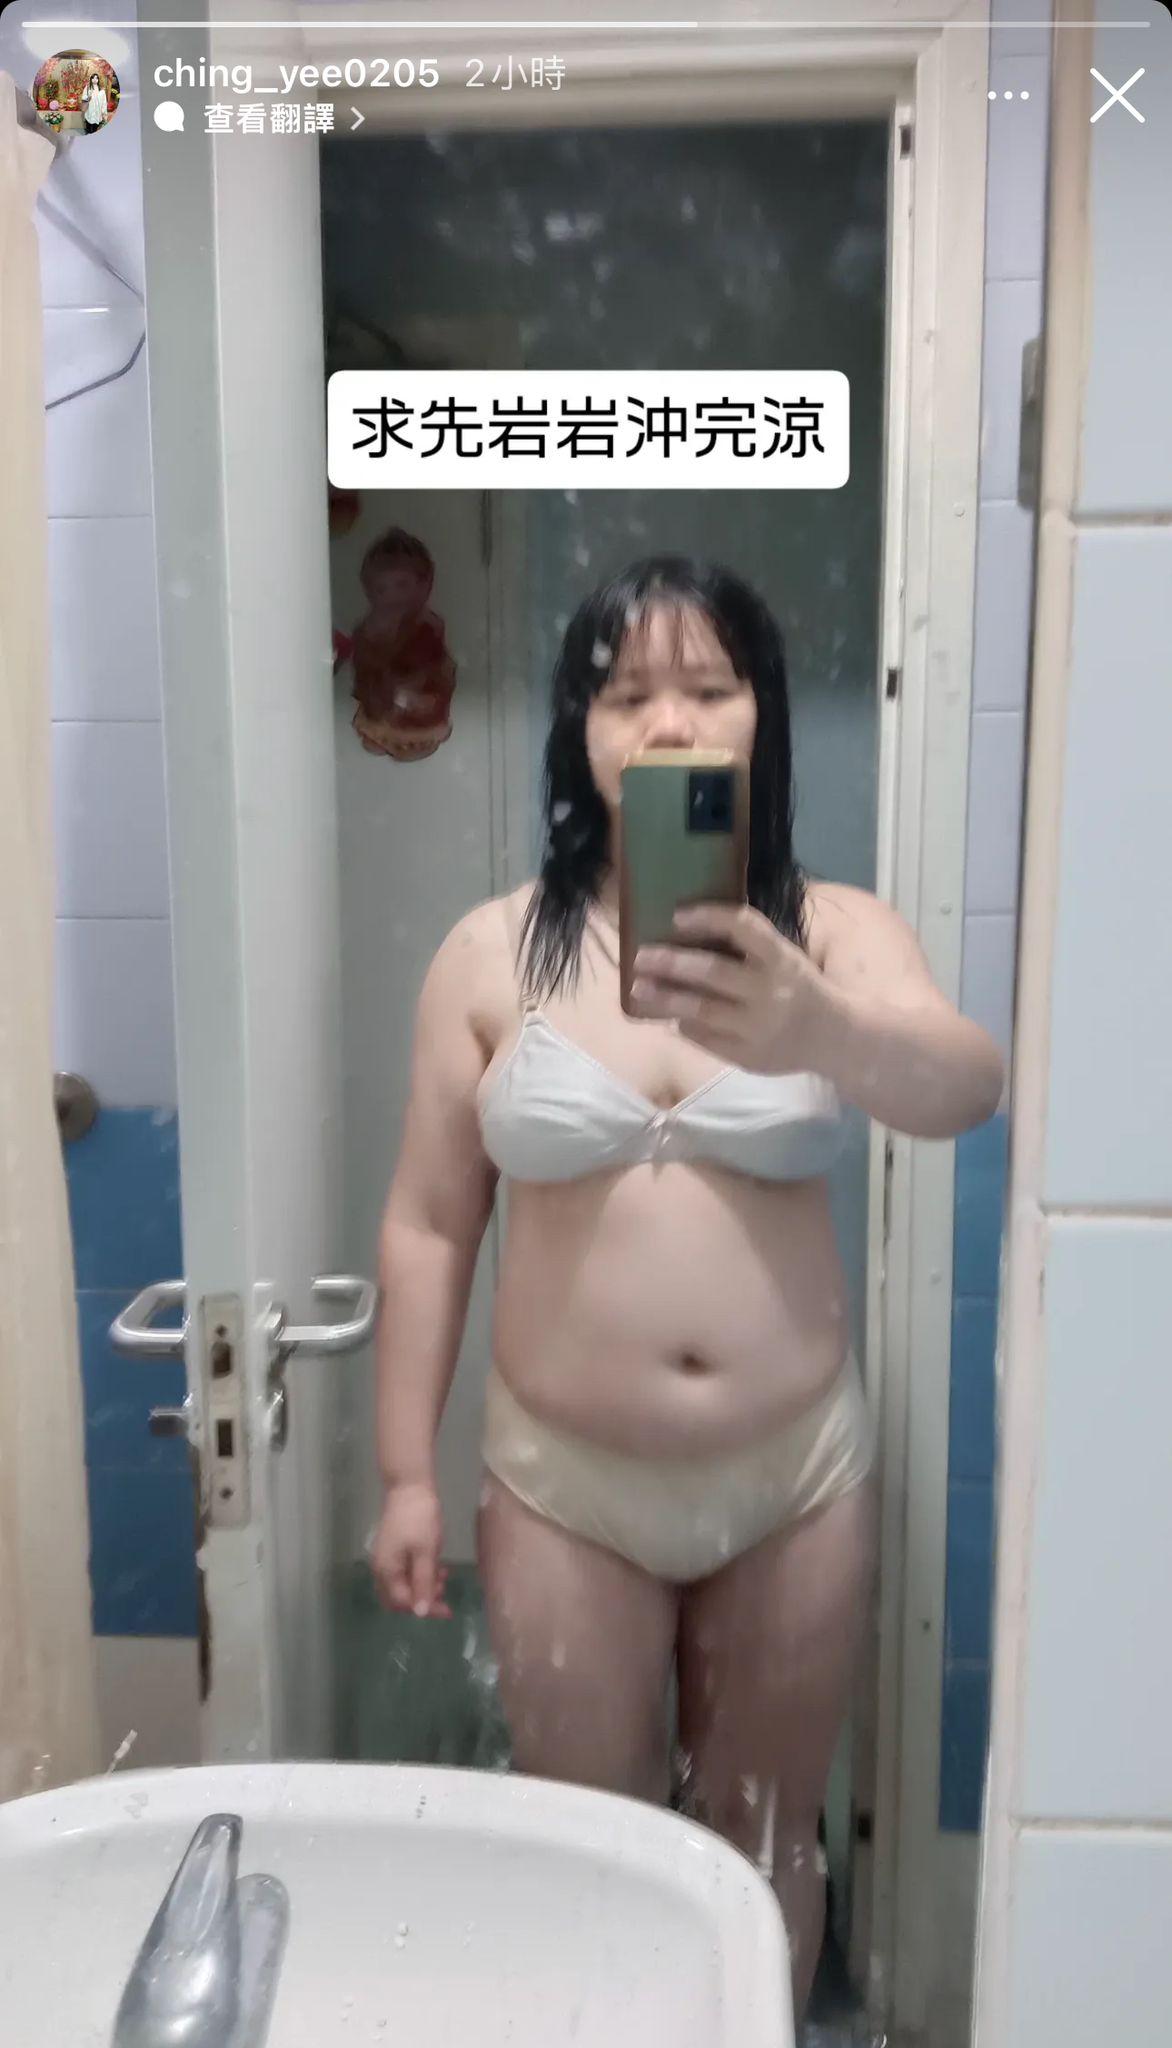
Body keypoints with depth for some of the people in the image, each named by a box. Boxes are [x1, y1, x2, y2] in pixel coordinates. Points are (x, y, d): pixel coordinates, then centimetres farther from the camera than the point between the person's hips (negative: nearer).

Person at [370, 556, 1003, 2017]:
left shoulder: (835, 932, -8)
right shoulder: (493, 952, -7)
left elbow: (963, 1089, -28)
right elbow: (428, 1227, -2)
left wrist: (811, 1029, -50)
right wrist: (407, 1472, 0)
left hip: (795, 1478, 1)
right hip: (563, 1483, 0)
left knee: (764, 1835, 21)